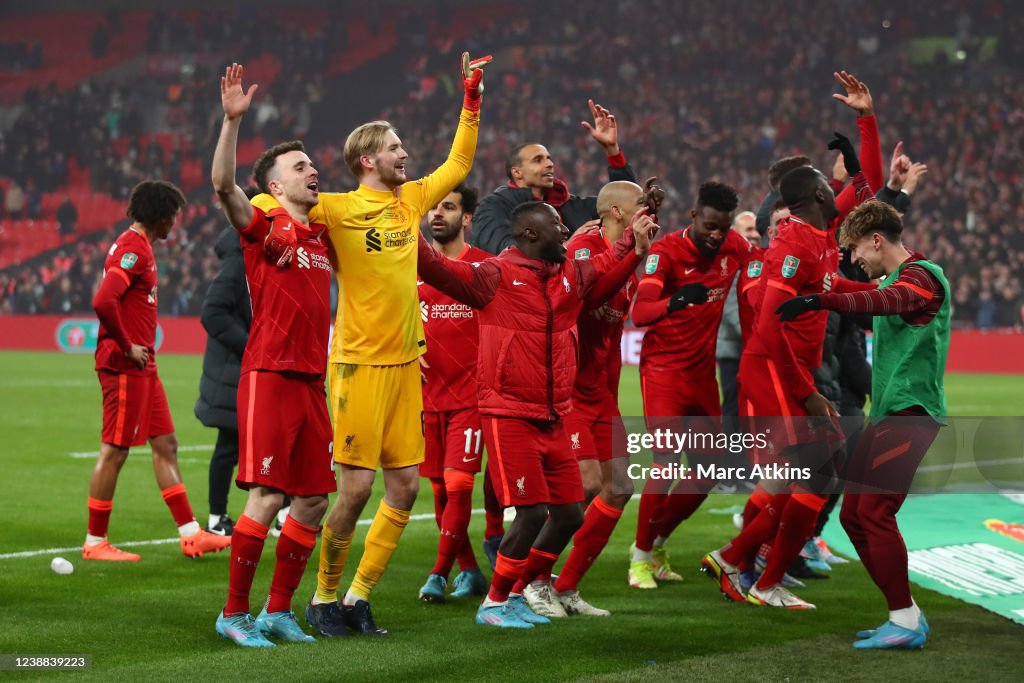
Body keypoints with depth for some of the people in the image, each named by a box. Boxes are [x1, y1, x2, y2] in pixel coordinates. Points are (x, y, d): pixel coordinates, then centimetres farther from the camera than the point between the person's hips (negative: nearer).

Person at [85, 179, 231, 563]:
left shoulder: (138, 247, 17)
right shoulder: (132, 249, -15)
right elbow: (103, 302, -28)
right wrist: (126, 346, -18)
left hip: (141, 366, 11)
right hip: (125, 367, -11)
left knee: (166, 445, 11)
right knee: (114, 451, -4)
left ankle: (191, 534, 15)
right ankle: (95, 543, 3)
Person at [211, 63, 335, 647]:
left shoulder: (323, 234, 16)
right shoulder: (264, 226, -3)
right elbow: (223, 184, -21)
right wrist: (233, 120, -31)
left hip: (312, 380, 7)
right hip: (269, 374, -7)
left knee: (315, 500, 7)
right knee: (268, 496, -11)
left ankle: (279, 610, 17)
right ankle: (235, 612, -1)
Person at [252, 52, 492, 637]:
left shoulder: (411, 199, 11)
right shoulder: (337, 209, -6)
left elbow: (458, 163, 25)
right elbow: (261, 203, -4)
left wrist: (471, 100, 21)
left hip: (406, 363, 6)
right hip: (360, 363, -6)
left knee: (406, 485, 4)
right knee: (356, 486, -6)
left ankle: (358, 596, 14)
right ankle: (324, 598, 9)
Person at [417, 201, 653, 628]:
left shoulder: (572, 275, 10)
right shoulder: (496, 276, -10)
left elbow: (608, 270, 29)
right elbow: (441, 272, -20)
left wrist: (636, 246, 16)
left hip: (553, 420, 7)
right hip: (508, 416, -7)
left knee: (570, 514, 7)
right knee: (532, 512, -13)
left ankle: (517, 595, 24)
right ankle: (493, 604, 4)